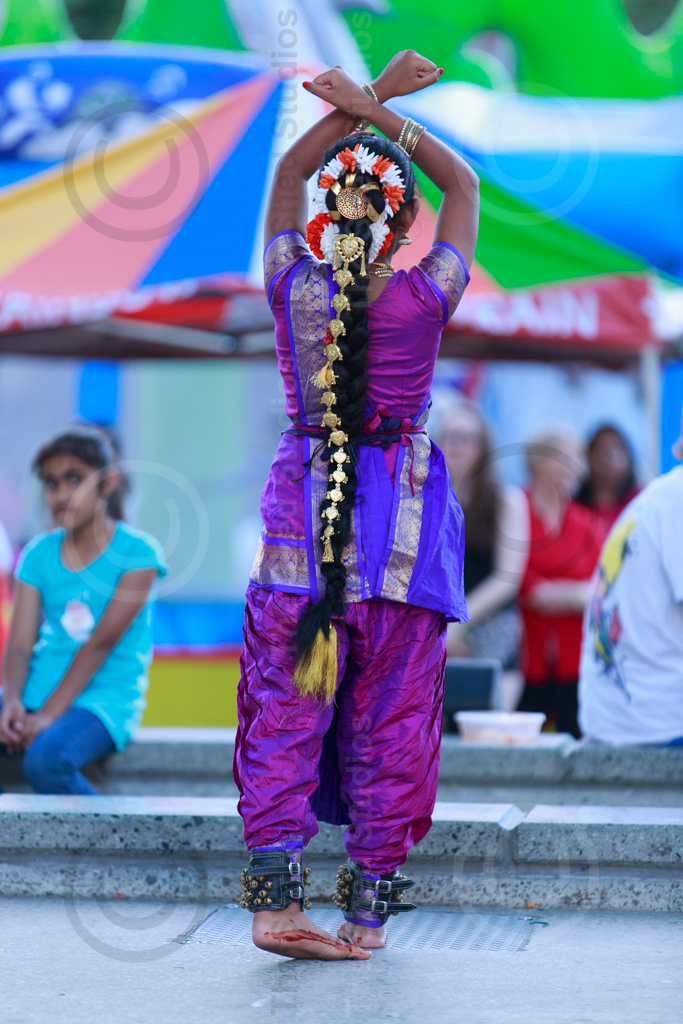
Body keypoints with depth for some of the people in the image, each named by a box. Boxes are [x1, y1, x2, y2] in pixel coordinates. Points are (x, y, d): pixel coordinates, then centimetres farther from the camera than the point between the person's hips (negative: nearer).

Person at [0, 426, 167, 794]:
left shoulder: (137, 552, -4)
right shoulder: (39, 554, 10)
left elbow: (101, 643, -12)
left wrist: (49, 714, -20)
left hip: (104, 698, -5)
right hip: (38, 691, 5)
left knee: (46, 758, -33)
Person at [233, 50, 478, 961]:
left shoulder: (295, 287, -5)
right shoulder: (424, 297, -10)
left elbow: (288, 172, 12)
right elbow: (463, 183, 6)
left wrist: (366, 100, 10)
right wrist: (378, 113, 2)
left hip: (303, 506, 1)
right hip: (404, 519, -1)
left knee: (286, 709, 4)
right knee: (388, 719, 5)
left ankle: (275, 896, -3)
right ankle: (369, 906, 9)